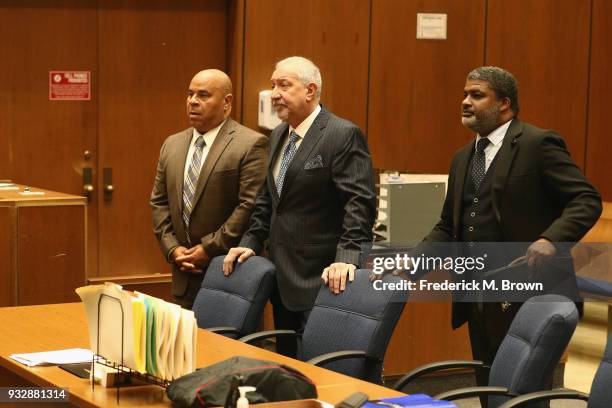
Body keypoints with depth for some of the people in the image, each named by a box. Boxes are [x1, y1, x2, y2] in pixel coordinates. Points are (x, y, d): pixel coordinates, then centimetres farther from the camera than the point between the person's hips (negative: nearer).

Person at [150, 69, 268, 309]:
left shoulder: (251, 145, -8)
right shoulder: (172, 145, 14)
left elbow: (250, 205, -15)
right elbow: (159, 203, 15)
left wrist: (210, 249, -14)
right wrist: (172, 248, 1)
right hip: (185, 275, 6)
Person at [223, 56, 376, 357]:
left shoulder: (343, 135, -11)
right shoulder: (278, 136, 15)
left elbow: (360, 202, -17)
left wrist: (347, 257, -25)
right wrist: (251, 241, 12)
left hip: (322, 277, -8)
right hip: (283, 276, 8)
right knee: (286, 358, 12)